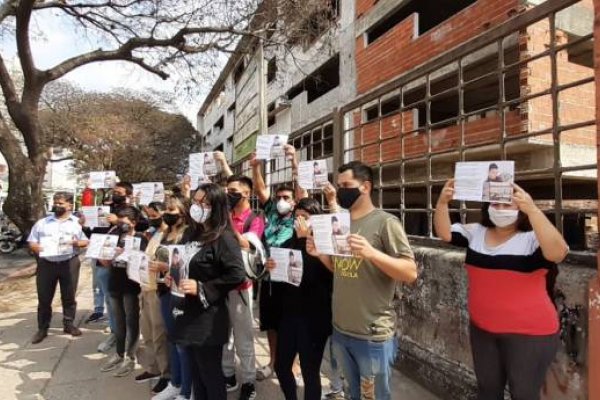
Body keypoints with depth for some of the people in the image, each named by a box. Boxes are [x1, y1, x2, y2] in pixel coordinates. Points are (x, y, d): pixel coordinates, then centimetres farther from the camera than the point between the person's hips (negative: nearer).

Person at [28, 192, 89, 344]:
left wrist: (77, 243, -17)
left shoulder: (77, 222, 4)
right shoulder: (42, 223, 10)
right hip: (46, 264, 2)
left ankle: (69, 324, 23)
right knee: (44, 298, 7)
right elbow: (31, 242, 9)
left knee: (69, 296, 9)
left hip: (69, 263, -1)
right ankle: (42, 329, 19)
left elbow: (87, 241, 2)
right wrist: (36, 247, -13)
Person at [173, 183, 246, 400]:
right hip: (191, 313, 8)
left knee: (210, 373, 5)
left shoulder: (223, 238, -16)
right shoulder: (196, 234, 11)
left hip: (208, 317, -8)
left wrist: (202, 289, -23)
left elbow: (237, 274, -26)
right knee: (196, 371, 19)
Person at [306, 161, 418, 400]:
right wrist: (321, 255, -4)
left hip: (373, 335, -6)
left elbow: (410, 273, -16)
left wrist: (371, 252, -30)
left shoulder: (385, 222, -12)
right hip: (340, 330, 6)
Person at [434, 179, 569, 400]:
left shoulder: (533, 239, -14)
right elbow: (444, 232, -6)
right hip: (482, 330, 5)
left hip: (529, 333, -5)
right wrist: (442, 202, -23)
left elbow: (558, 252, -33)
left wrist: (532, 209, -43)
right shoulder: (476, 233, 1)